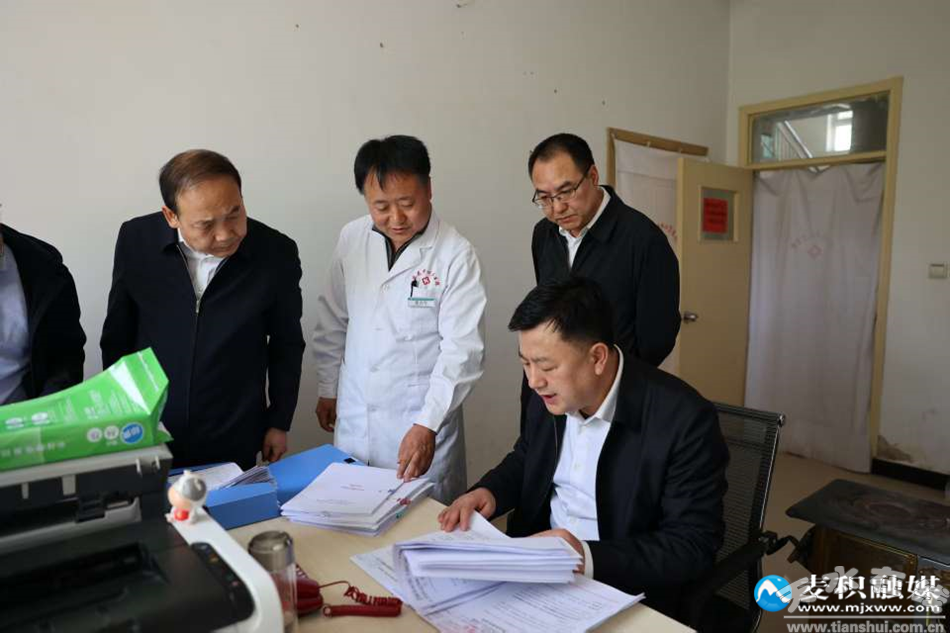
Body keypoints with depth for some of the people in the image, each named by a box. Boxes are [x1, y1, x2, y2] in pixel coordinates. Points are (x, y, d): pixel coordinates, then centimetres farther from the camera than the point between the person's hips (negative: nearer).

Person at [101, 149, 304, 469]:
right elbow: (117, 336, 3)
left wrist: (279, 423, 3)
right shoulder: (136, 240, -11)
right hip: (145, 438, 2)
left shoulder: (276, 252, -14)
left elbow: (287, 345, -1)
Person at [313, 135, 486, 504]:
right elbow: (333, 321, 10)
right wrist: (327, 388, 14)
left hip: (422, 422, -4)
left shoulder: (457, 255, -15)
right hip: (353, 419, 4)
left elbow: (463, 349, -17)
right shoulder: (351, 239, -1)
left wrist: (427, 425, -22)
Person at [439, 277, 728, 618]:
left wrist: (589, 558, -29)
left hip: (623, 590, -5)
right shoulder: (550, 393, -5)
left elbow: (694, 546, -18)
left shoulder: (684, 420, -23)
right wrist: (489, 491, -7)